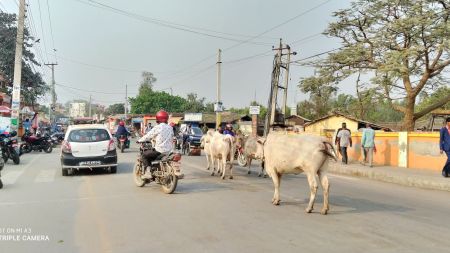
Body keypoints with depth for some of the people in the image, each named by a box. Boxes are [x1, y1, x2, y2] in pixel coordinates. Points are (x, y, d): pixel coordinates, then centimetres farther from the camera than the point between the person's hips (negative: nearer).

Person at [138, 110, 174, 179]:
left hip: (159, 151, -7)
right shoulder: (170, 128, 8)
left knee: (145, 155, 11)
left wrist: (139, 140, 11)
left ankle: (148, 172, 0)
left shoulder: (157, 127, -10)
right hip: (168, 151, 7)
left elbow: (148, 136, -5)